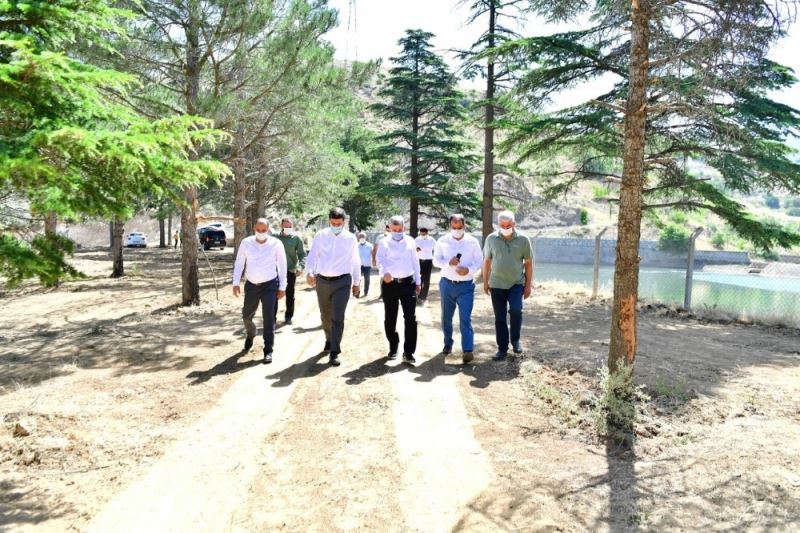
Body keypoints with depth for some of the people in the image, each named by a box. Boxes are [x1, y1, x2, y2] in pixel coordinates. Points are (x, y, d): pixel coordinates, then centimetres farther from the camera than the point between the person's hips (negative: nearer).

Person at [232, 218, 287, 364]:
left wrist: (282, 287, -2)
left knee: (269, 317, -10)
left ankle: (268, 351, -1)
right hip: (251, 285, 3)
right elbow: (239, 263, 3)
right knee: (247, 315, 17)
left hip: (270, 285, -3)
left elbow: (282, 265, -2)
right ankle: (250, 334, 50)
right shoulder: (246, 242, -5)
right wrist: (236, 282, -4)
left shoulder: (276, 244, -9)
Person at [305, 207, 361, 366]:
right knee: (325, 316, 17)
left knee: (338, 317, -10)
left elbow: (355, 262, 8)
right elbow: (312, 256, -6)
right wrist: (309, 272, -25)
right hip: (322, 281, 2)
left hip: (342, 282, -2)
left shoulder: (351, 238, 1)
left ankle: (334, 352, -7)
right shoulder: (320, 236, 0)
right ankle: (329, 340, 42)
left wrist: (356, 282, 12)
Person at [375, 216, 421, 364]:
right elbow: (380, 259, -14)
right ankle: (393, 347, 27)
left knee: (410, 318, -6)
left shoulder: (410, 241, 9)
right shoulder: (384, 243, 1)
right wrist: (384, 272, -35)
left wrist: (418, 281, 14)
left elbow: (415, 262, 15)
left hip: (408, 282, 1)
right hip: (390, 283, -1)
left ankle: (408, 352, -2)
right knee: (390, 319, 9)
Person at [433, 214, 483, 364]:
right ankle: (448, 343, 31)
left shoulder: (472, 242, -1)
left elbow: (479, 261, 0)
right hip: (447, 284, 2)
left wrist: (469, 269, -20)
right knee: (446, 316, 13)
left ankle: (467, 350, -12)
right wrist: (448, 263, -22)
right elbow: (436, 261, -1)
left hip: (466, 285, -2)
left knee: (465, 318, -9)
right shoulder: (442, 241, 1)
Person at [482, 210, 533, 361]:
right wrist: (485, 282, 7)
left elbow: (528, 263, 3)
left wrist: (528, 285, 2)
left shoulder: (523, 240, -2)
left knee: (516, 310, -20)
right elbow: (487, 261, 9)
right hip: (497, 285, 1)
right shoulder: (491, 239, 0)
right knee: (500, 318, 5)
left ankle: (515, 340, 6)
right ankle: (502, 349, 16)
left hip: (517, 284, -1)